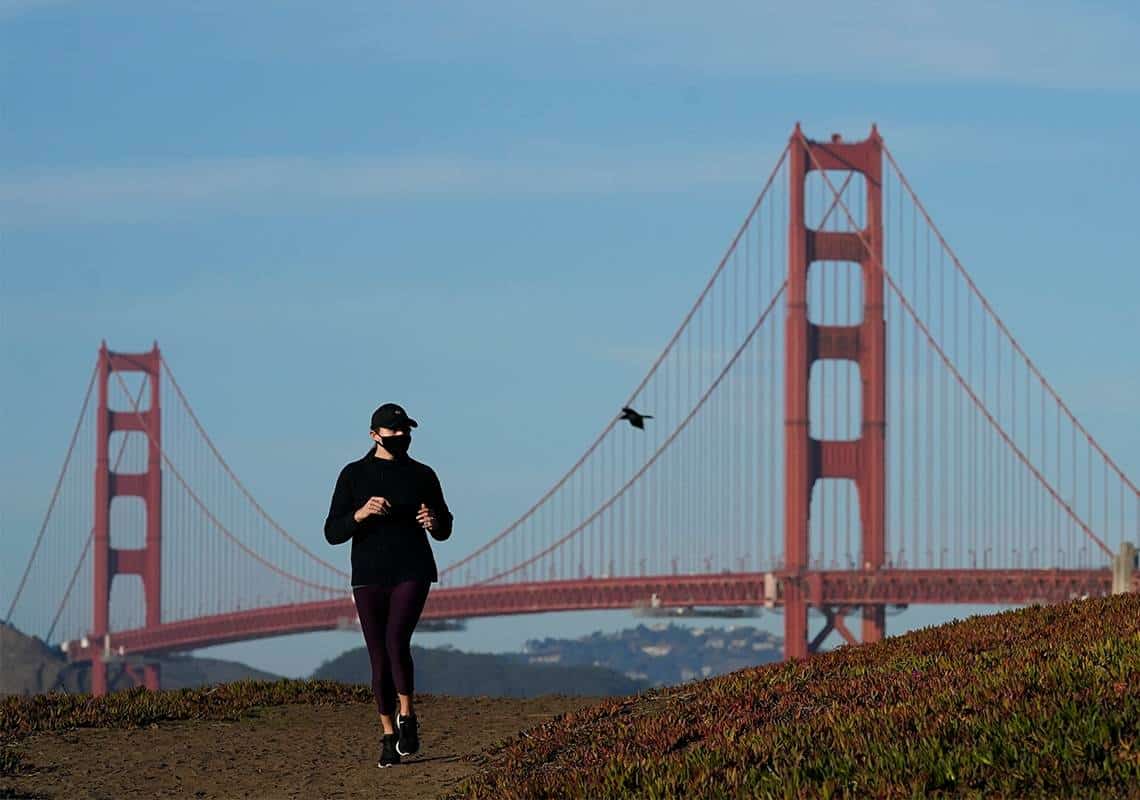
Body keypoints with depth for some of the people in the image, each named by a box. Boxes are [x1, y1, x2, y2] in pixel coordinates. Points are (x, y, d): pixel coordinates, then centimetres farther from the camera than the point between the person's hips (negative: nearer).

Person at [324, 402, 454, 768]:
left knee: (397, 641, -23)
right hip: (369, 577, 1)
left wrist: (434, 522, -10)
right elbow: (333, 533, -2)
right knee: (380, 660, 3)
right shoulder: (353, 475, 2)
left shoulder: (423, 475, 6)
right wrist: (361, 513, -20)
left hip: (412, 573, -1)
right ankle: (389, 737, 16)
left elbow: (444, 530, 14)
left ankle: (407, 717, -4)